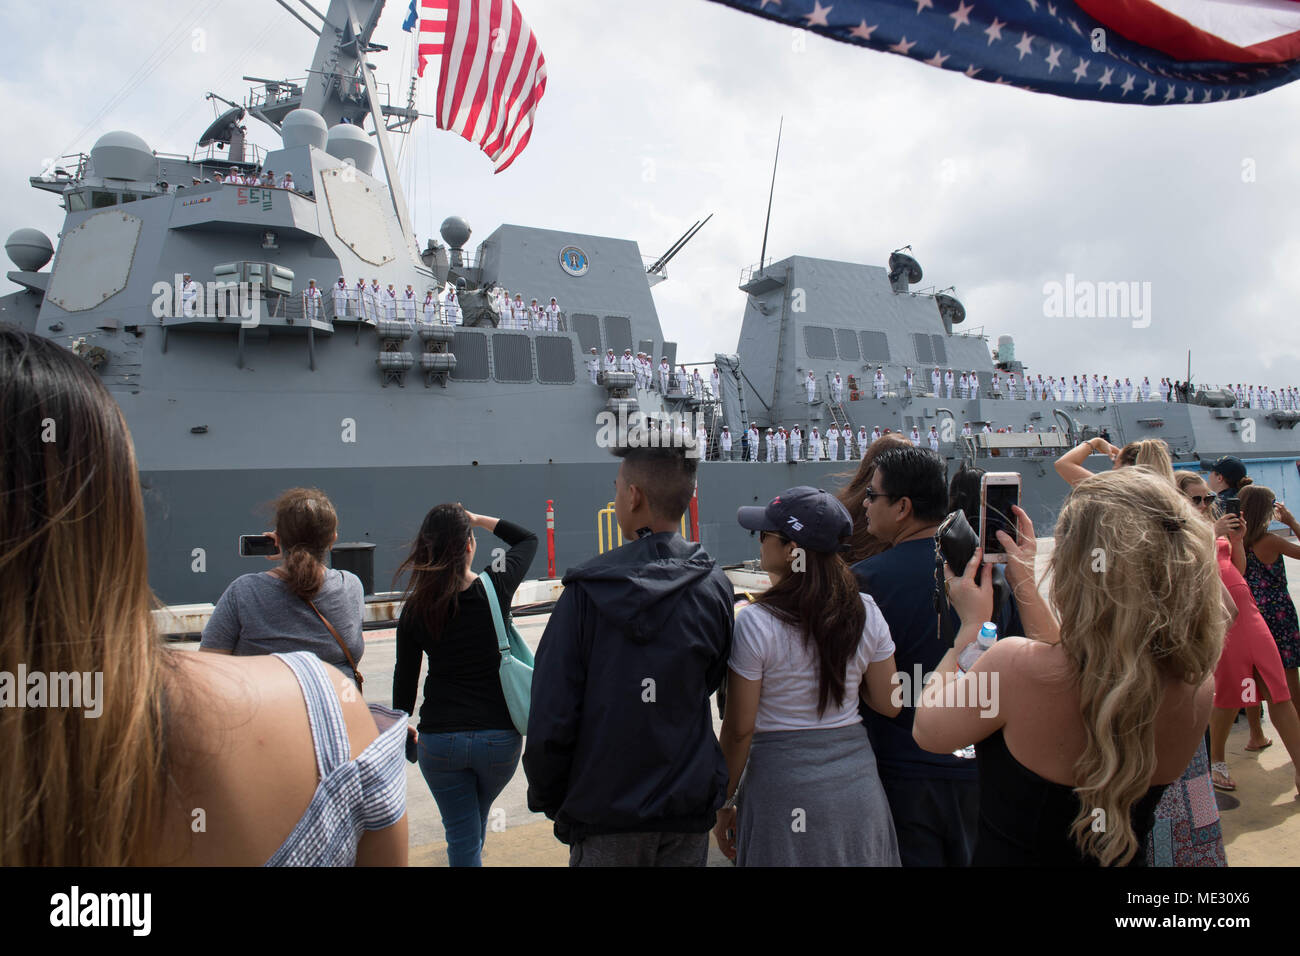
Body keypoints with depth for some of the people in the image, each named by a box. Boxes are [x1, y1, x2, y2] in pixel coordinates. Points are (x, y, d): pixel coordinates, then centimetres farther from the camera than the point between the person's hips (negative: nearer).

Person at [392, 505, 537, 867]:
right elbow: (527, 538, 7)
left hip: (439, 738, 0)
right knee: (478, 814, 29)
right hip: (499, 737, 1)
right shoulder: (496, 588, -12)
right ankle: (472, 854, 52)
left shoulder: (415, 608, -8)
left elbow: (405, 675, 4)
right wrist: (476, 519, 6)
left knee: (462, 836, 12)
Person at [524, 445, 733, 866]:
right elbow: (710, 684, 4)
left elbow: (551, 717, -15)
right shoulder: (714, 587, -8)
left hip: (605, 814, -2)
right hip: (690, 804, 3)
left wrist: (545, 797, 0)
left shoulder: (586, 593, -17)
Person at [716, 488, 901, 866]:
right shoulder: (865, 612, -5)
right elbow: (888, 704, 2)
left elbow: (739, 729, -12)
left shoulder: (754, 623, -17)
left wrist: (724, 803, 0)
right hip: (856, 777, 4)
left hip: (785, 786, -4)